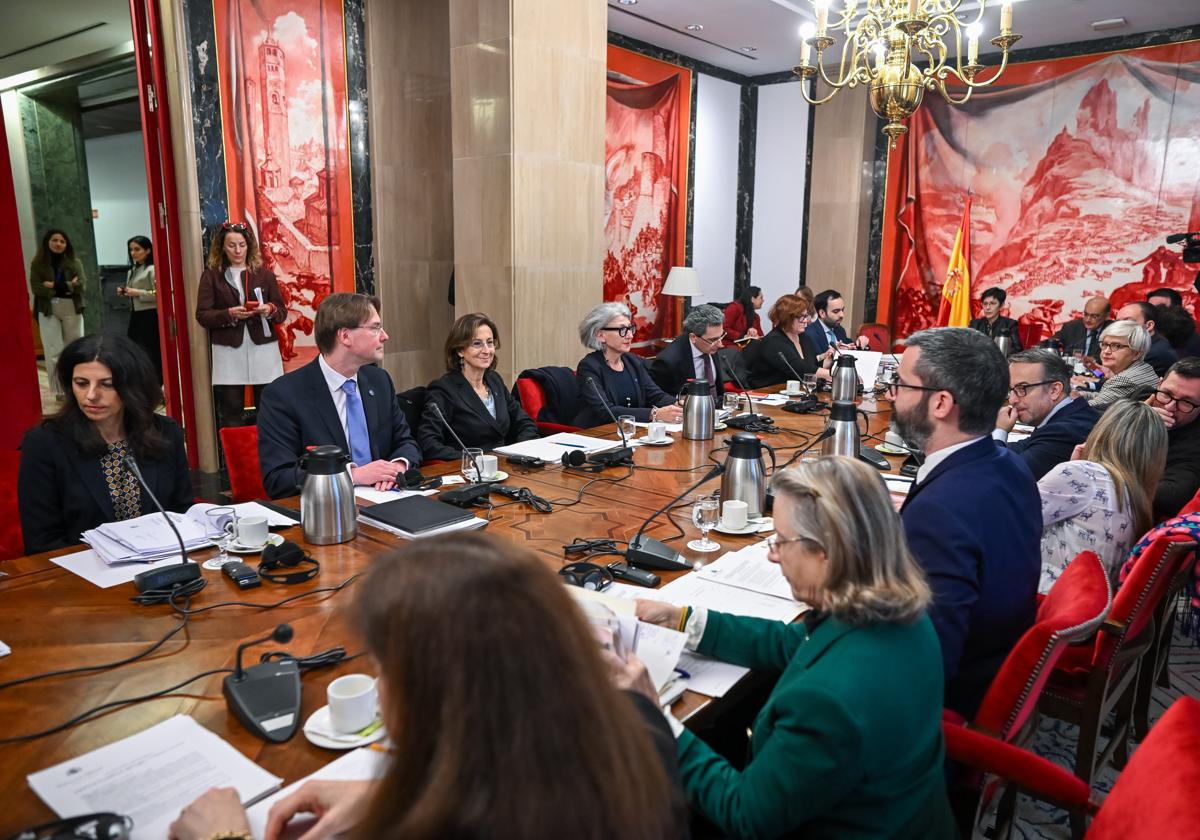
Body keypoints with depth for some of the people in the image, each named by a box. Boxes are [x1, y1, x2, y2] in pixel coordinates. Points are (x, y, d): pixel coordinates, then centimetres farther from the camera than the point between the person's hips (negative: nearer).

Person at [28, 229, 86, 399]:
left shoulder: (75, 262, 6)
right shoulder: (37, 263, 4)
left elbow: (80, 285, -6)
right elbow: (36, 288, -6)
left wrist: (55, 286, -13)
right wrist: (67, 287, -10)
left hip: (72, 310, 1)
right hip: (48, 311, -1)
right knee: (53, 352, -4)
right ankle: (60, 390, 0)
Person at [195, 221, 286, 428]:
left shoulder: (263, 273, 8)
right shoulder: (211, 275, 5)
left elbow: (282, 312, 8)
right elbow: (202, 315, -1)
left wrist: (269, 310, -14)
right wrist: (229, 314, -17)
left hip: (263, 350, 1)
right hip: (228, 353, -1)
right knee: (230, 413, 3)